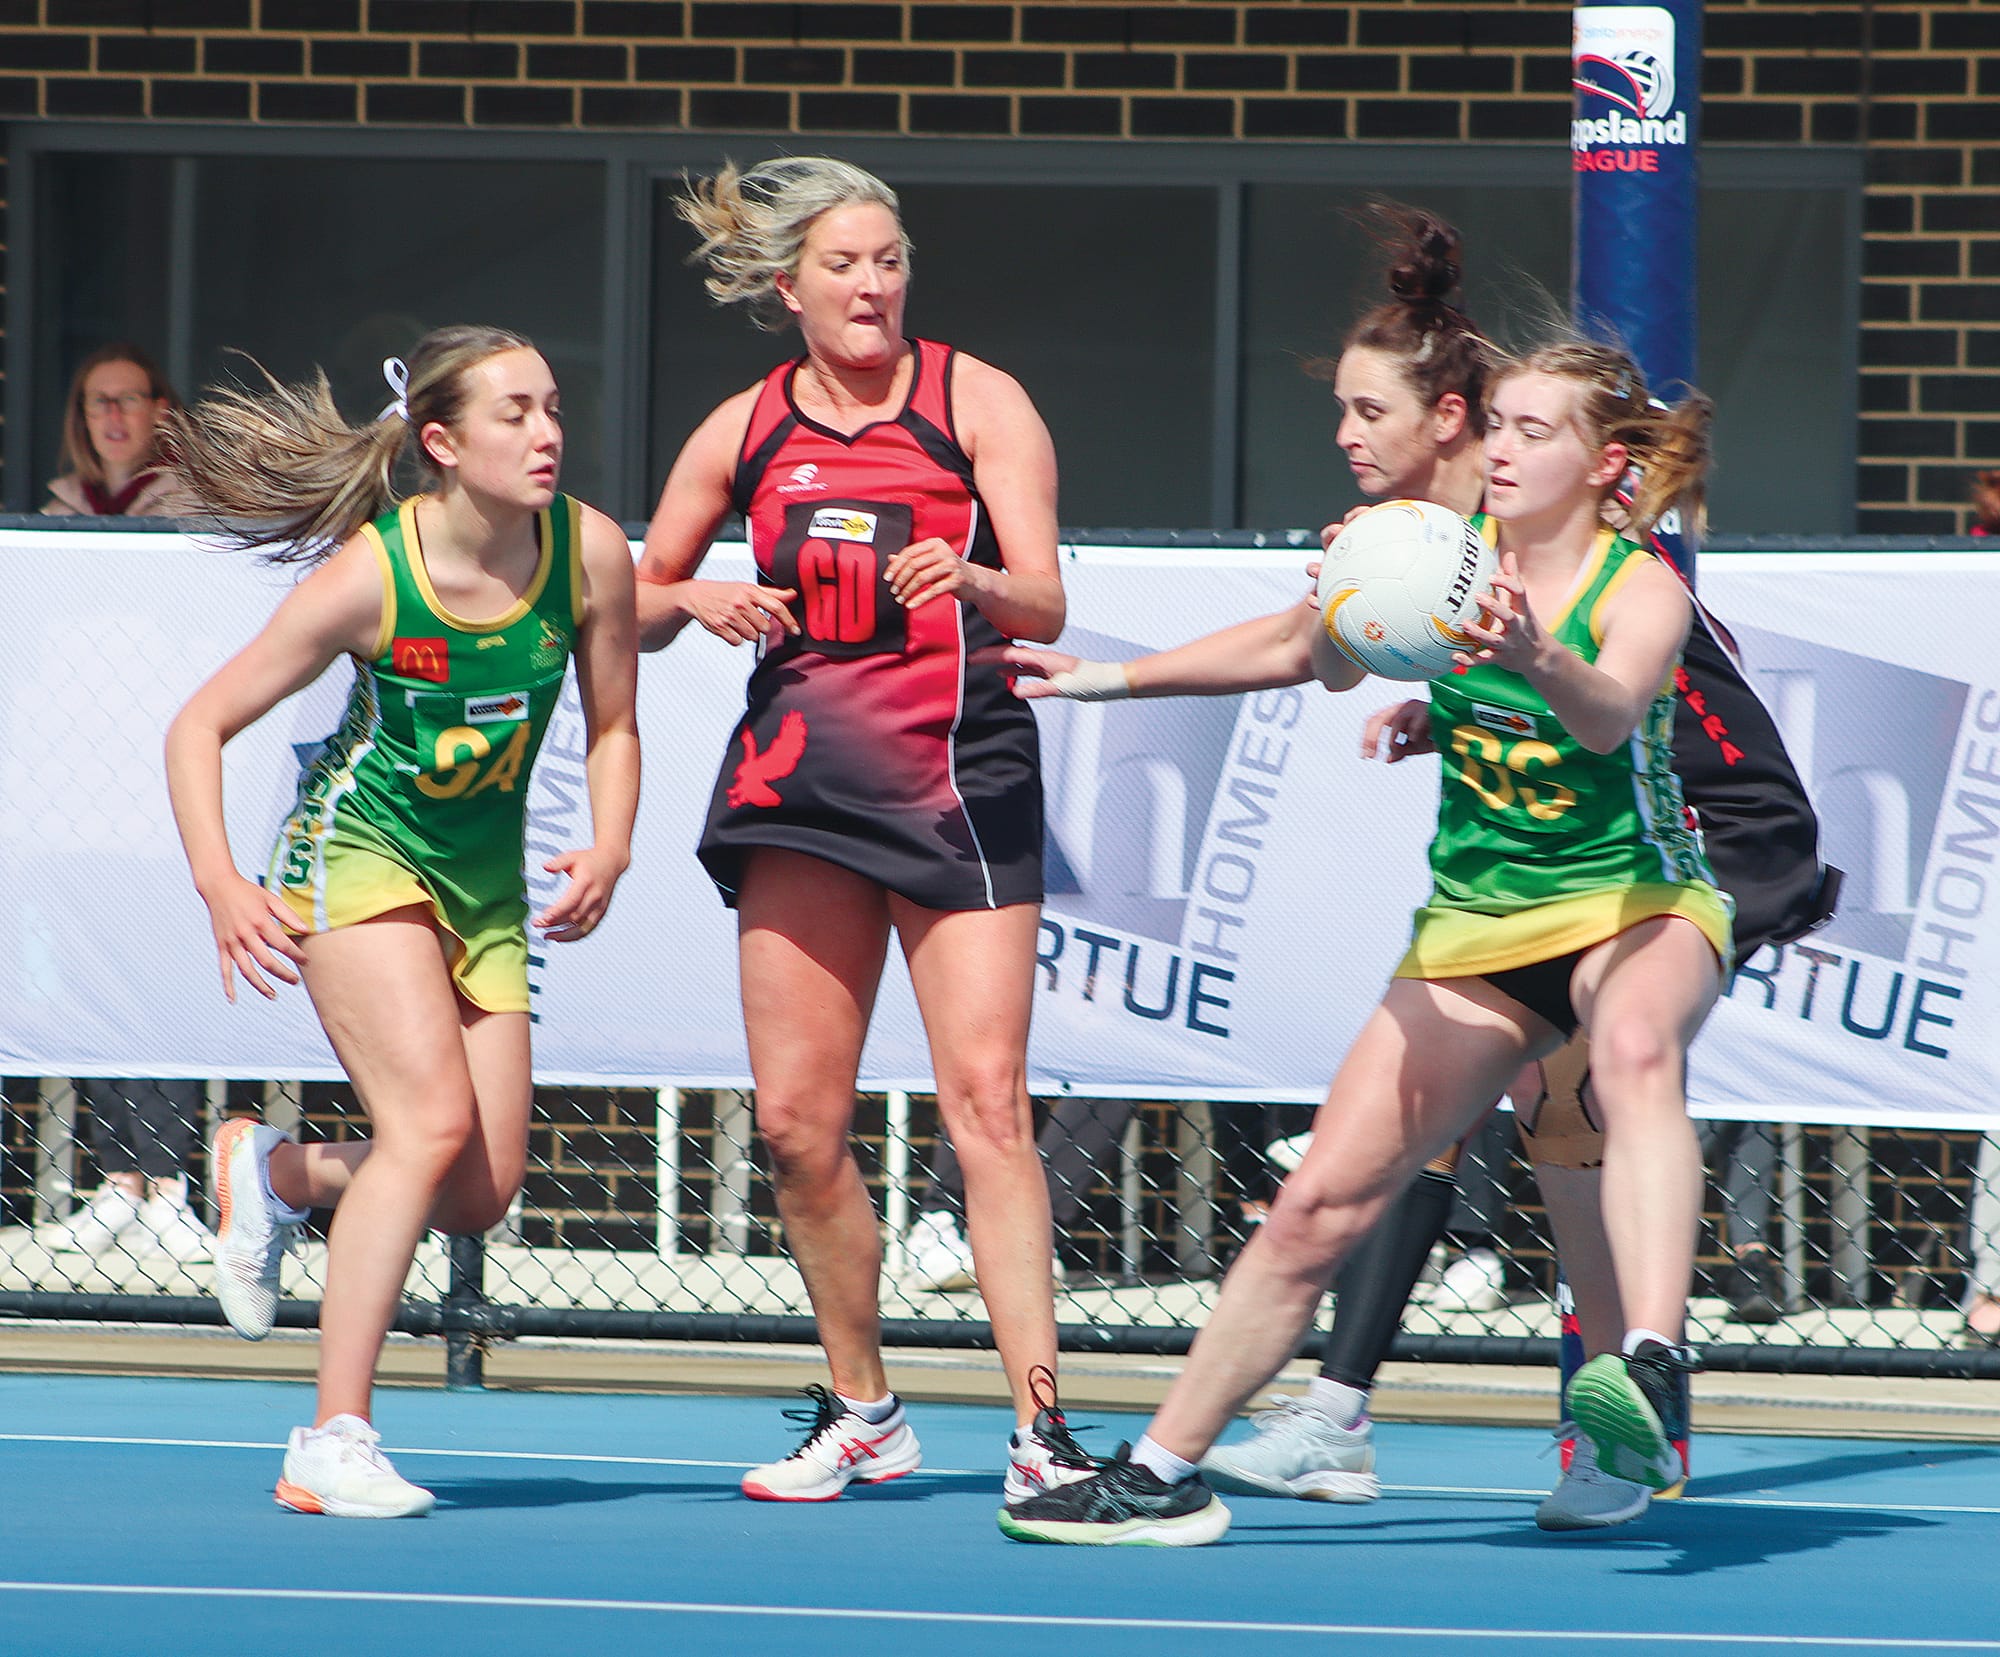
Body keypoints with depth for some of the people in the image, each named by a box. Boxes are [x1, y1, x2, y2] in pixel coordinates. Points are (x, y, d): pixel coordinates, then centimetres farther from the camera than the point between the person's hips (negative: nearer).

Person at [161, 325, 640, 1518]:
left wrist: (610, 851, -13)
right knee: (436, 1120, -23)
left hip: (487, 876, 5)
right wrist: (223, 890, -23)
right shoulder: (369, 576, -22)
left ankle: (273, 1172, 28)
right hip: (359, 852, -5)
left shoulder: (589, 552, -11)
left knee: (481, 1193, -3)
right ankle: (334, 1442, -18)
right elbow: (199, 727, -12)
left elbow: (613, 728, 5)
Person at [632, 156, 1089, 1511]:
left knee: (984, 1093, -15)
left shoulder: (977, 401, 0)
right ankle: (861, 1413, 18)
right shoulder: (744, 430, 10)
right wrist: (697, 601, -3)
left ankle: (1039, 1425, -17)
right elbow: (637, 605, 19)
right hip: (800, 773, 4)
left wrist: (971, 582, -30)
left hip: (957, 775, -4)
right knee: (797, 1117, 1)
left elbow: (1043, 605, -8)